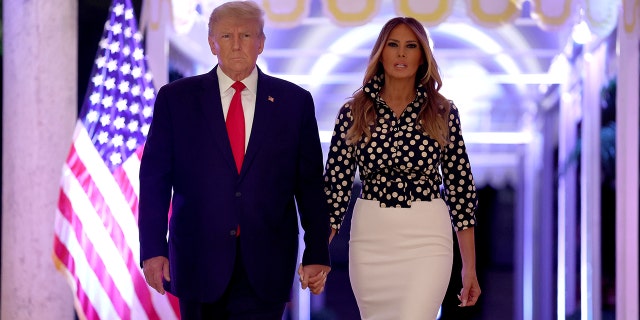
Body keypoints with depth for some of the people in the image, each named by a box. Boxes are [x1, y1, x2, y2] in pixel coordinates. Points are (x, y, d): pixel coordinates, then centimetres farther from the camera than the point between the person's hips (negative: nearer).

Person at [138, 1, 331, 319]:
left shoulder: (294, 101, 5)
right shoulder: (175, 98, 4)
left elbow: (310, 184, 5)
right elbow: (154, 179, 2)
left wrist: (317, 254, 1)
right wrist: (153, 250, -6)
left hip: (266, 267, 0)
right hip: (198, 261, 0)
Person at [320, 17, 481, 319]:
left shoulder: (443, 113, 1)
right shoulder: (354, 112, 2)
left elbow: (459, 186, 3)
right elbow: (336, 183, 4)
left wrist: (469, 267, 1)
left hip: (426, 239, -2)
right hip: (369, 238, 2)